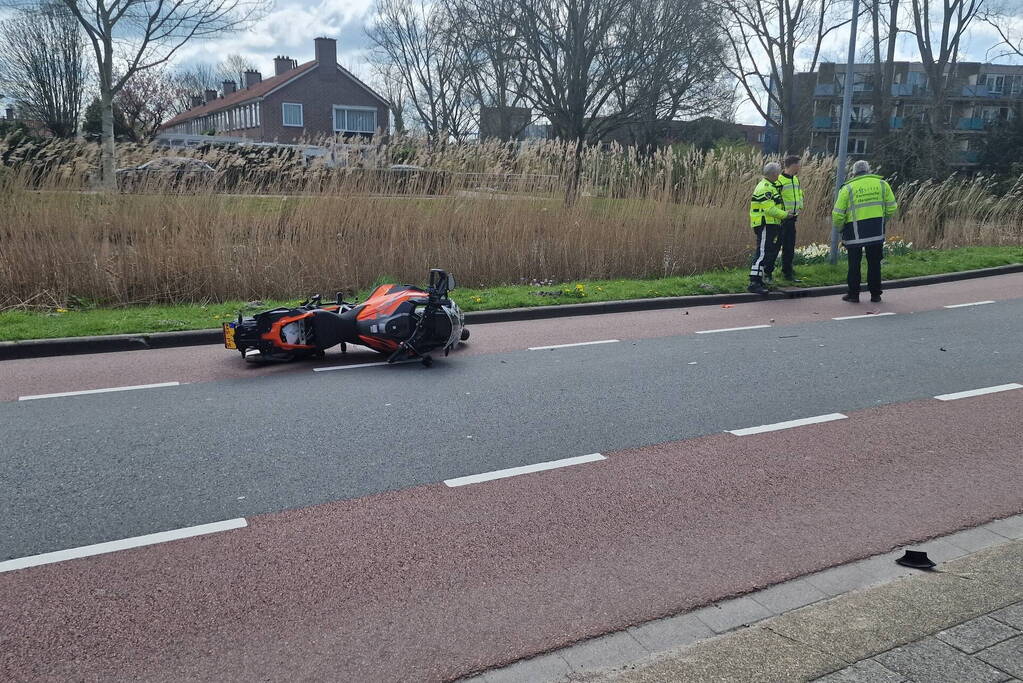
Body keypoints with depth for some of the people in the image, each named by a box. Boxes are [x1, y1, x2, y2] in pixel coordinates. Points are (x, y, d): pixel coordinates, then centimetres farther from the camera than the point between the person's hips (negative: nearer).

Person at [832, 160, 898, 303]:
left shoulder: (847, 188, -2)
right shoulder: (881, 184, 5)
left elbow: (837, 214, -5)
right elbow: (892, 208, 6)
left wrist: (839, 228, 12)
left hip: (855, 232, -2)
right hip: (876, 231, 2)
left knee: (854, 264, 8)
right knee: (874, 263, 11)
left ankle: (853, 294, 10)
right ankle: (875, 294, 15)